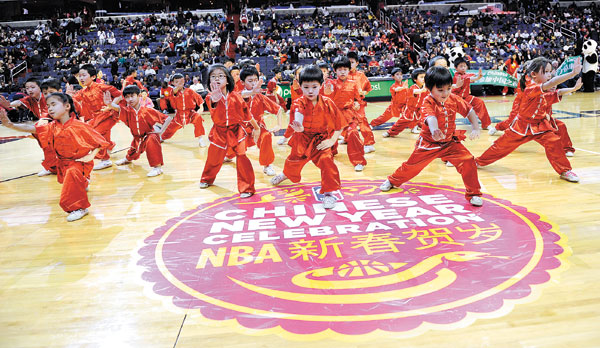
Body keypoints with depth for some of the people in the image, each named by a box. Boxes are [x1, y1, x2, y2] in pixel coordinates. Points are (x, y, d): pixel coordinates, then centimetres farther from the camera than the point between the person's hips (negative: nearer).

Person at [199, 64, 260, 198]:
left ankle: (247, 188, -3)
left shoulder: (235, 96, -10)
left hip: (236, 130, -1)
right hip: (219, 132, 2)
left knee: (241, 156, -16)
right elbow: (212, 106, -33)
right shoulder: (210, 97, -10)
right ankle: (207, 179, 45)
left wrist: (256, 128, 10)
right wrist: (214, 100, -56)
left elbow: (247, 114, 1)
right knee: (214, 158, 13)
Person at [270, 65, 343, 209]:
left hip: (321, 141, -1)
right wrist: (299, 127, -61)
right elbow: (297, 116, -38)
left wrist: (332, 140, -11)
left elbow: (339, 123, -2)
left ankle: (329, 192, -7)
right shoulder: (299, 103, -15)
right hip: (302, 139, 1)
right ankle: (286, 174, 58)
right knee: (294, 160, 20)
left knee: (327, 161, -24)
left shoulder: (328, 103, -12)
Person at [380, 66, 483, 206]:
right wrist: (434, 130, -65)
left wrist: (475, 128, -7)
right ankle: (393, 180, 39)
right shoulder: (428, 102, -22)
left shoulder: (454, 99, -7)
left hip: (450, 143, 3)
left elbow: (469, 110, 4)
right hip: (429, 143, -3)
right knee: (412, 165, 9)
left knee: (468, 161, -13)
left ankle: (473, 193, 5)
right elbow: (430, 117, -44)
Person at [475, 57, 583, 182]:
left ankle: (565, 171, -5)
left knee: (554, 142, -17)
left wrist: (574, 88, -28)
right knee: (502, 145, 8)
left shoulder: (547, 92, 0)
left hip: (541, 125, 5)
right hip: (522, 125, -5)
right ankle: (479, 161, 28)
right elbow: (550, 84, -39)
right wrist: (573, 73, -45)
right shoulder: (531, 89, -25)